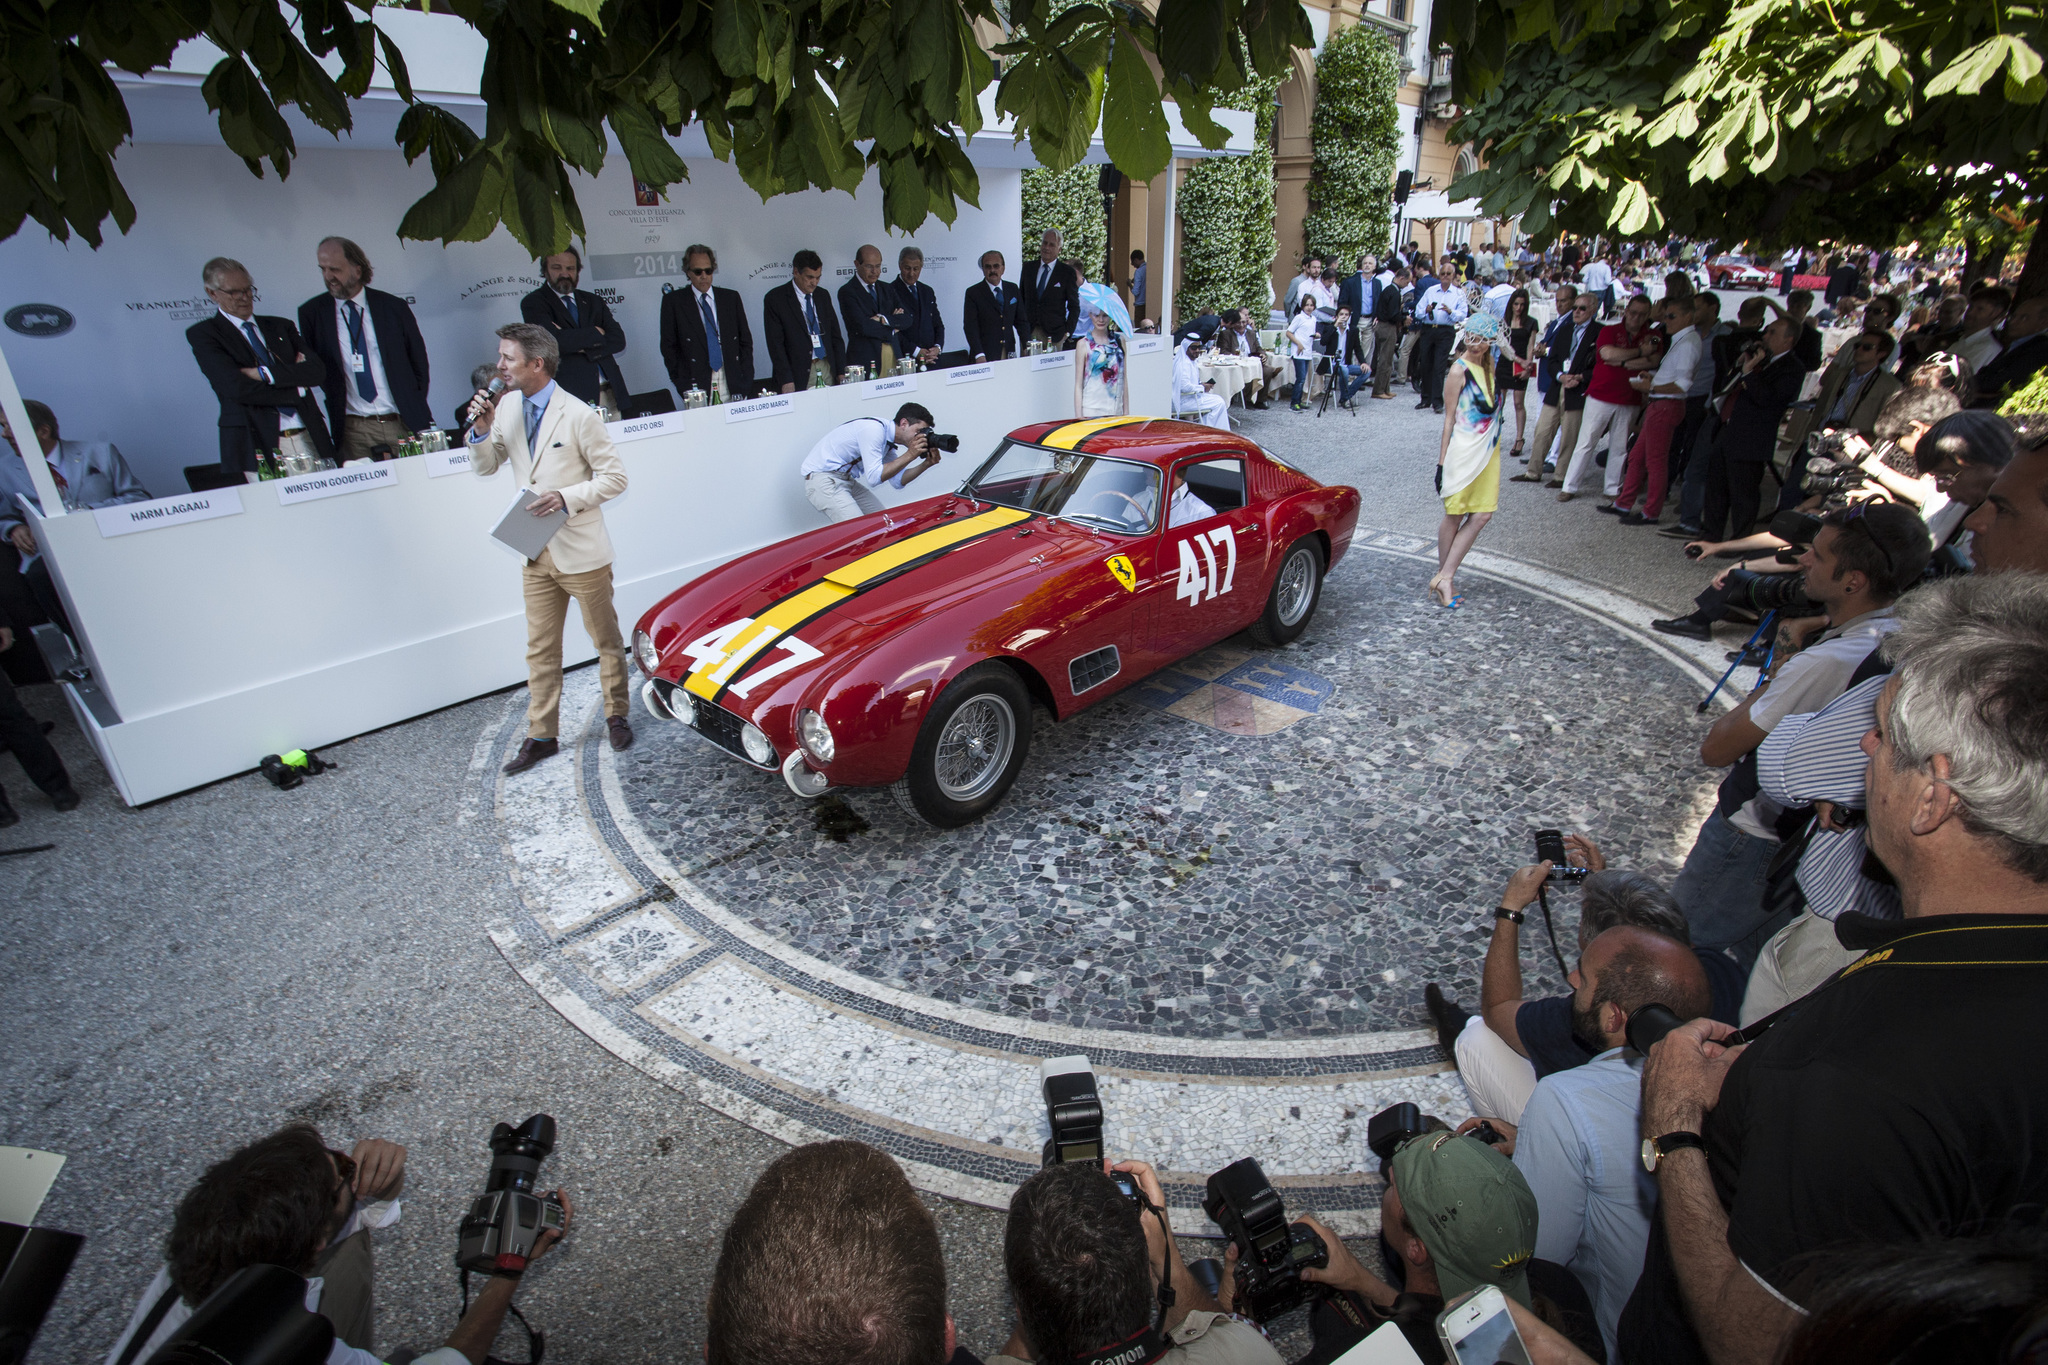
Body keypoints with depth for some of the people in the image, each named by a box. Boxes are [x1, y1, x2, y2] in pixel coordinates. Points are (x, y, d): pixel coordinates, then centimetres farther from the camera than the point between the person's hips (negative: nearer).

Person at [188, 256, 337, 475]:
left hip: (309, 440, 3)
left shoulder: (281, 327, 19)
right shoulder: (203, 333, 7)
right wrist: (297, 390, -3)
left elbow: (317, 371, 4)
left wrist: (265, 373, -6)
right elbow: (237, 387, -7)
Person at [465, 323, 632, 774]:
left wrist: (567, 496, -22)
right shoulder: (507, 406, 5)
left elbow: (615, 477, -11)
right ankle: (541, 736, 20)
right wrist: (482, 431, -7)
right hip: (537, 554, 6)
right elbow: (484, 468, 12)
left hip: (581, 552, -6)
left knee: (606, 640, 10)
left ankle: (617, 716, 27)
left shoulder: (578, 415, -13)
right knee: (539, 650, 11)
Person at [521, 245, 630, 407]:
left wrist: (581, 346, -8)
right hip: (572, 394, -4)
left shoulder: (593, 301, 19)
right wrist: (596, 332, 0)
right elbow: (555, 340, -12)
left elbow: (618, 340, 7)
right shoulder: (533, 303, 6)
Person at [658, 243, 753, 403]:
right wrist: (684, 388, -3)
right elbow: (669, 347, 6)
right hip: (697, 388, -2)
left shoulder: (731, 297, 14)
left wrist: (745, 381, 3)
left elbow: (745, 341, 14)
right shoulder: (673, 301, 7)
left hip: (734, 389, 2)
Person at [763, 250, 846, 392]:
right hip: (798, 375, -5)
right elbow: (775, 343, -7)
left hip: (828, 370, 5)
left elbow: (836, 337, 18)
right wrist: (786, 380, -15)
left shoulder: (822, 296, 15)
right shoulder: (775, 298, -1)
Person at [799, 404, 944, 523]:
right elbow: (874, 477, -27)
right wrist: (910, 455, -26)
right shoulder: (874, 429, -21)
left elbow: (897, 481, 4)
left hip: (846, 480, 10)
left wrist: (926, 464, -8)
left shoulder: (887, 439, 8)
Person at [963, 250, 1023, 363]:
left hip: (1009, 352, 4)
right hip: (985, 355, -4)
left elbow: (1020, 320, 17)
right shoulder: (973, 293, 0)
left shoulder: (1012, 289, 13)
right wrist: (979, 355, -19)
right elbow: (970, 327, -7)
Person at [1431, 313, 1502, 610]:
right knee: (1455, 516, 1)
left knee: (1482, 515, -1)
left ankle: (1444, 577, 2)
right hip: (1463, 451, -7)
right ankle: (1444, 578, 14)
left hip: (1488, 451, 7)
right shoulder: (1459, 371, -9)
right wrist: (1442, 461, -12)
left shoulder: (1490, 366, 10)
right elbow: (1449, 418, -10)